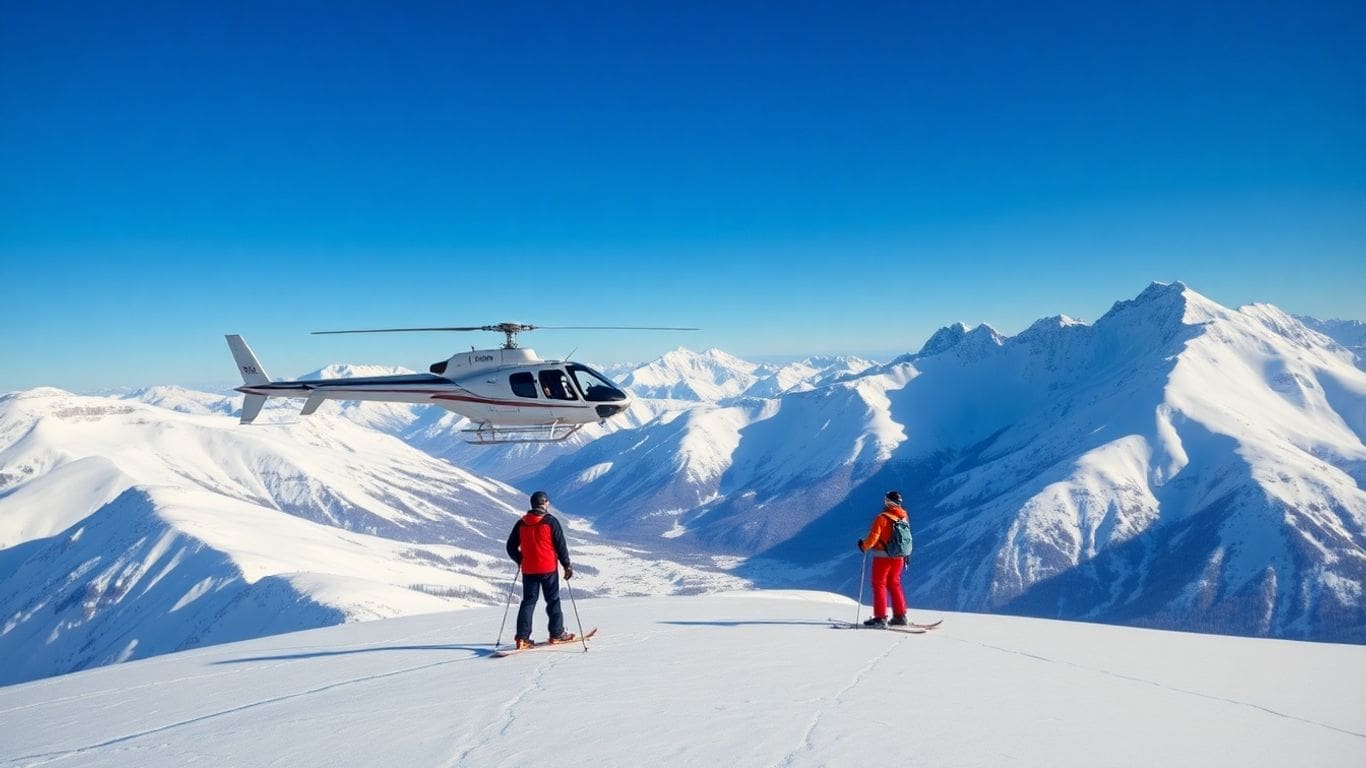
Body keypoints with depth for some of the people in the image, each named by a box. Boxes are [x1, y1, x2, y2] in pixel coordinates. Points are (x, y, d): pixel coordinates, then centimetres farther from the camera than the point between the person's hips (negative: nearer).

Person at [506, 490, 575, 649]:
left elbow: (511, 547, 9)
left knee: (528, 602, 7)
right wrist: (567, 565, 1)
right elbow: (561, 546, -7)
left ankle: (522, 637, 0)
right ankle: (557, 634, 12)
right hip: (548, 569, -4)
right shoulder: (550, 521, -8)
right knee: (553, 600, 8)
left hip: (528, 570, 4)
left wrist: (521, 560, 24)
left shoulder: (521, 523, 5)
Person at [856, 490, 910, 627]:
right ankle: (900, 616, 19)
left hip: (883, 556, -6)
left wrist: (864, 546, -1)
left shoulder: (882, 518, -17)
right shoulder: (903, 517, 4)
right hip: (898, 557, 6)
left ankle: (880, 617, -2)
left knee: (879, 585, 2)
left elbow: (873, 537, -18)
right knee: (894, 585, 17)